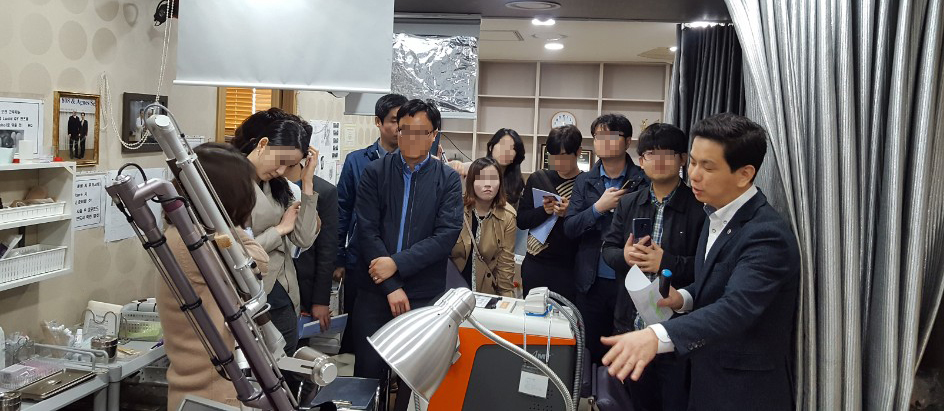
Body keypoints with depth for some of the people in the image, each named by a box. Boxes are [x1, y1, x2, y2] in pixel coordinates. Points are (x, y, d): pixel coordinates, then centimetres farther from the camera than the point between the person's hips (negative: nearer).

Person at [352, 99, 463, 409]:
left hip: (425, 293, 0)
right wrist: (392, 287, -12)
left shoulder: (448, 179, 1)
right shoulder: (374, 172, 1)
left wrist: (397, 264, -17)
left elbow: (447, 234, -9)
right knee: (368, 371, 7)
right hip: (375, 290, 0)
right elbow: (367, 231, -6)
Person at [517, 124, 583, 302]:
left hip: (569, 269, -3)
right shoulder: (538, 179, 7)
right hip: (535, 265, 3)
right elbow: (521, 220, 4)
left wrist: (569, 215, -20)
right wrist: (544, 211, -12)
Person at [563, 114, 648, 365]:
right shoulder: (584, 182, 7)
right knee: (592, 350, 13)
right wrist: (599, 207, -13)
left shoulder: (644, 182, -3)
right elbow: (569, 228, 0)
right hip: (592, 282, 3)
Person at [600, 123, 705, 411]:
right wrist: (625, 255, -13)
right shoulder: (628, 204, 8)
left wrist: (667, 262, -23)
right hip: (631, 323, 5)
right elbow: (608, 249, 8)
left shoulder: (699, 207, -11)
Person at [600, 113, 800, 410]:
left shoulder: (768, 234, -24)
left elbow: (736, 307, -37)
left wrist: (657, 336, -51)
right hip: (706, 380, 8)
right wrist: (683, 298, -6)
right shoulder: (716, 216, 4)